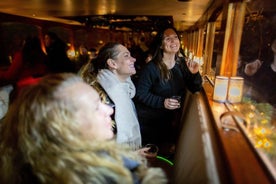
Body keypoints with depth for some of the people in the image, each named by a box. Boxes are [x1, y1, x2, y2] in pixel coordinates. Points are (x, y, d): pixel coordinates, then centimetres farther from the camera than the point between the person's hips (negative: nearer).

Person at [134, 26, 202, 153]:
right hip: (148, 120, -5)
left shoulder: (181, 63, -2)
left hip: (169, 119, 5)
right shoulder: (152, 67, -20)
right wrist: (162, 102, -31)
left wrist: (194, 74, -20)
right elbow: (140, 94, -20)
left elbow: (195, 89, 0)